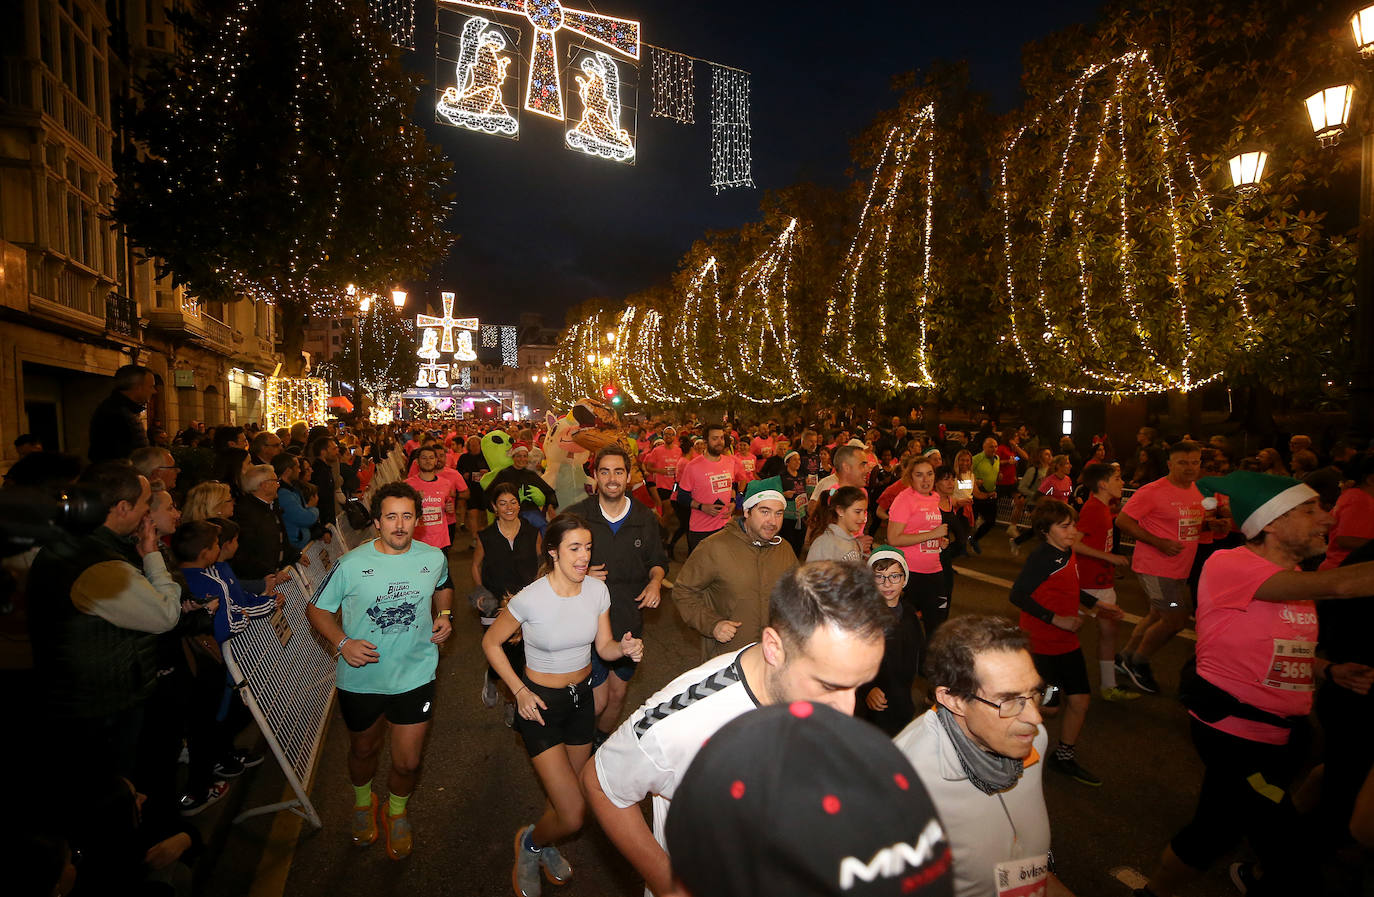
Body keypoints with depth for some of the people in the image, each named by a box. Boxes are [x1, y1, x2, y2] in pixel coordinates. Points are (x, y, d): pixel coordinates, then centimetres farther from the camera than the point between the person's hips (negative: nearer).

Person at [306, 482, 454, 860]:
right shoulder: (351, 565, -15)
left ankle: (396, 811, 41)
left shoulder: (434, 558, -7)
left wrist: (445, 615, -3)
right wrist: (342, 643, -19)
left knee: (407, 762, 7)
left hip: (415, 676, 1)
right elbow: (317, 609, -4)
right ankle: (363, 802, 57)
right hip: (361, 678, 0)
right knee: (364, 750, 24)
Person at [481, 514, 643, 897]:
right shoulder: (530, 598, -24)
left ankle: (545, 846, 55)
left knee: (572, 789, 22)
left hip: (582, 697, 5)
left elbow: (604, 646, -1)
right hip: (541, 703, -5)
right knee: (573, 815, -8)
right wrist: (519, 691, -13)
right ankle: (530, 843, 27)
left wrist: (625, 648, -23)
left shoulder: (597, 589, -12)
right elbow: (491, 643, -8)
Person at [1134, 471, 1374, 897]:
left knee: (1215, 831, 20)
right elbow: (1340, 585, -31)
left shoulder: (1292, 578, 9)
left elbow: (1280, 651, 18)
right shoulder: (1228, 565, -20)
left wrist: (1329, 669, 2)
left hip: (1277, 733, 9)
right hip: (1235, 732, -9)